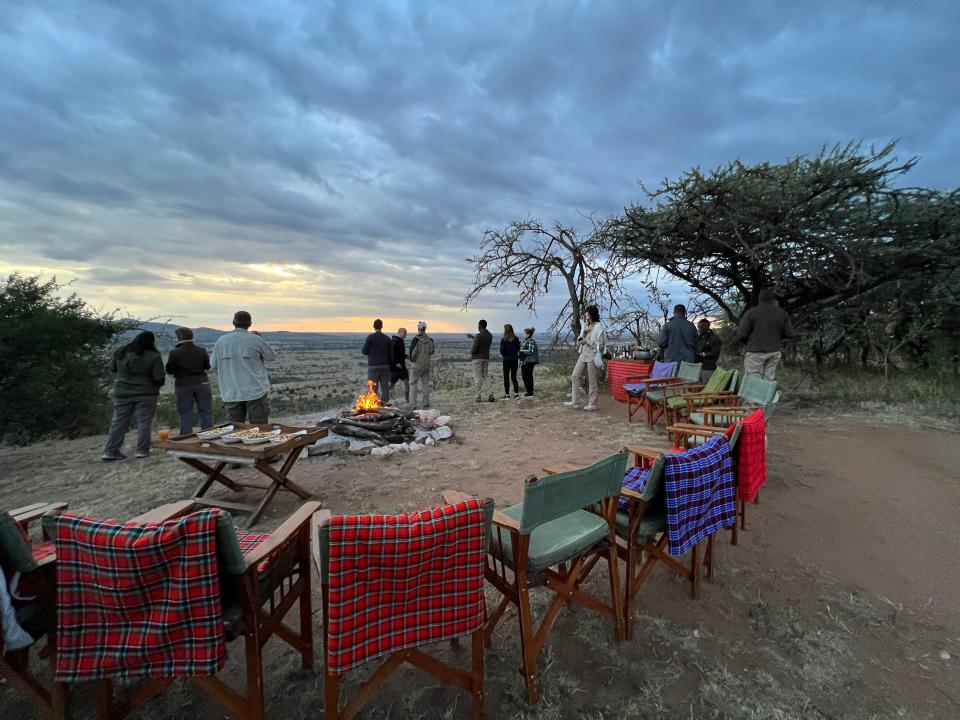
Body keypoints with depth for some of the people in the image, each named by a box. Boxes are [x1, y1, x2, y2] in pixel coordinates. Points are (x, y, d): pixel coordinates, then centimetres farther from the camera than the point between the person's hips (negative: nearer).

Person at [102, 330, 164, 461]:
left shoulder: (121, 352, 1)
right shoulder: (154, 356, -12)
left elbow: (112, 368, 14)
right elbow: (159, 378, -14)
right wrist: (156, 385, 7)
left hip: (122, 393, 4)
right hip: (146, 393, -4)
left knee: (118, 422, 10)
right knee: (144, 422, 4)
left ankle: (111, 451, 11)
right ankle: (142, 450, 6)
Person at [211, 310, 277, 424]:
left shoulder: (221, 341, 1)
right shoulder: (255, 340, -9)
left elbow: (214, 365, 10)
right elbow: (272, 357, 4)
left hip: (231, 394, 3)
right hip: (256, 392, -3)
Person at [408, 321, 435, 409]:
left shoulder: (416, 339, -14)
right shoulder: (430, 340, 3)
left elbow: (413, 352, -15)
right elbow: (431, 352, 9)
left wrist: (412, 359, 4)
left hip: (417, 365, -5)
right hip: (427, 365, 5)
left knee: (413, 383, 5)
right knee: (425, 383, 13)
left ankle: (413, 403, 2)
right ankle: (426, 403, 16)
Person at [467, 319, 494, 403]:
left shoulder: (478, 335, -16)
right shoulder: (489, 335, 8)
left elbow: (475, 347, -18)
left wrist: (471, 353, 3)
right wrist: (472, 337, 29)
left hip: (477, 358, -6)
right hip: (486, 358, 6)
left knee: (478, 377, -1)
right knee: (486, 376, 11)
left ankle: (479, 396, 1)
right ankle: (491, 394, 2)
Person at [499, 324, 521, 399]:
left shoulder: (503, 339, -12)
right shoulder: (516, 339, -1)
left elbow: (501, 350, -11)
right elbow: (518, 349, 4)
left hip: (506, 360, -4)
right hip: (515, 359, 4)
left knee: (506, 378, 6)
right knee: (514, 377, 13)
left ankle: (507, 395, 7)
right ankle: (516, 394, 7)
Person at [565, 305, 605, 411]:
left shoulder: (598, 326, -5)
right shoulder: (585, 326, 16)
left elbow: (600, 344, -10)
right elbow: (578, 341, 11)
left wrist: (586, 341, -11)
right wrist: (584, 332, -5)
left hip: (592, 354, -7)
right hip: (583, 354, 7)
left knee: (591, 380, -1)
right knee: (575, 376, 1)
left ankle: (592, 404, 9)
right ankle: (575, 402, 5)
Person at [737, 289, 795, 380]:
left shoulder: (750, 313, -7)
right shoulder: (782, 313, 4)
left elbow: (741, 335, -10)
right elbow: (789, 333, 5)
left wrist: (748, 343, 11)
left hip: (755, 352, -4)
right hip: (775, 352, 4)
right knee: (768, 379, 8)